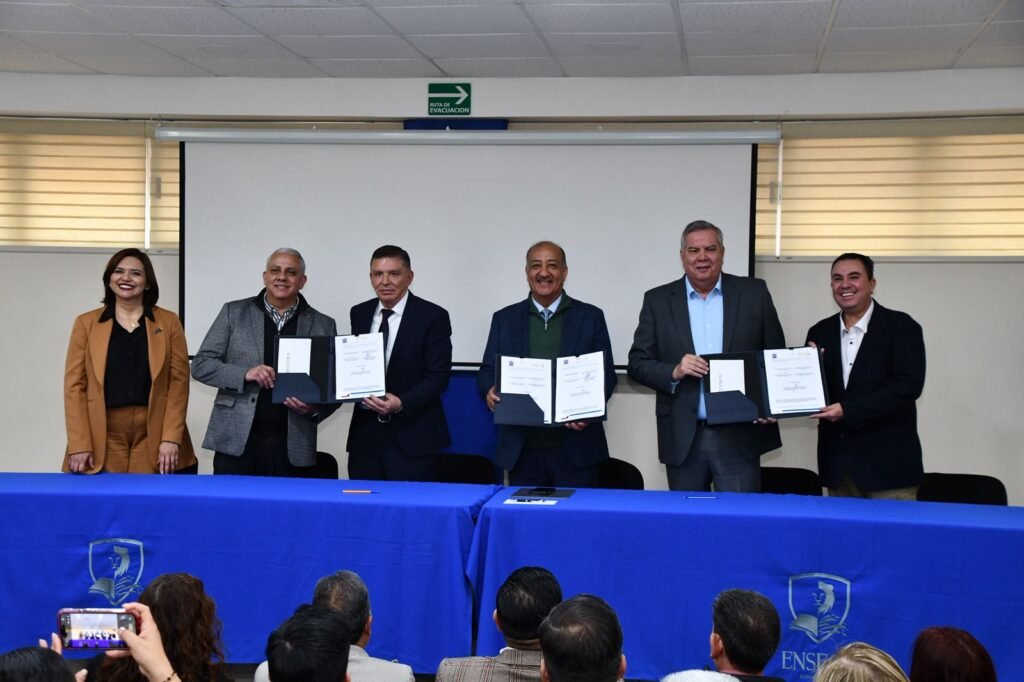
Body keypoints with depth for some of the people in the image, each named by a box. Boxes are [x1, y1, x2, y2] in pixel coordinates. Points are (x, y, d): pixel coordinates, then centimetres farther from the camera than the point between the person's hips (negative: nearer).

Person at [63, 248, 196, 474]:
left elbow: (179, 381, 3)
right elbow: (75, 384, 4)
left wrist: (171, 438, -7)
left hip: (154, 441, 0)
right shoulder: (86, 323, 8)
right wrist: (79, 445, -5)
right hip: (103, 442, 0)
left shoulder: (168, 322, 8)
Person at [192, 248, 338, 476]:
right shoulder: (234, 313, 7)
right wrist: (245, 374, -12)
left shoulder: (323, 325, 9)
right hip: (236, 442, 0)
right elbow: (201, 365, 4)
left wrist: (315, 408, -11)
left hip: (292, 448, 1)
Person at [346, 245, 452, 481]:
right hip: (366, 435, 4)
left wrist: (401, 404, -23)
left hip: (412, 437, -4)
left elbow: (438, 376, -9)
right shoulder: (359, 314, 11)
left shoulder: (432, 316, -5)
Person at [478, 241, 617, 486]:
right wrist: (490, 391, -12)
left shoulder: (590, 317, 6)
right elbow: (487, 371, 11)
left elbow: (607, 374, 5)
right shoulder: (505, 319, 11)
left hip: (575, 449, -1)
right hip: (521, 449, 1)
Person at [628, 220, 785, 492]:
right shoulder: (658, 300, 5)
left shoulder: (754, 293, 5)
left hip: (740, 436, -1)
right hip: (683, 439, 1)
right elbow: (638, 363, 4)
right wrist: (674, 372, -15)